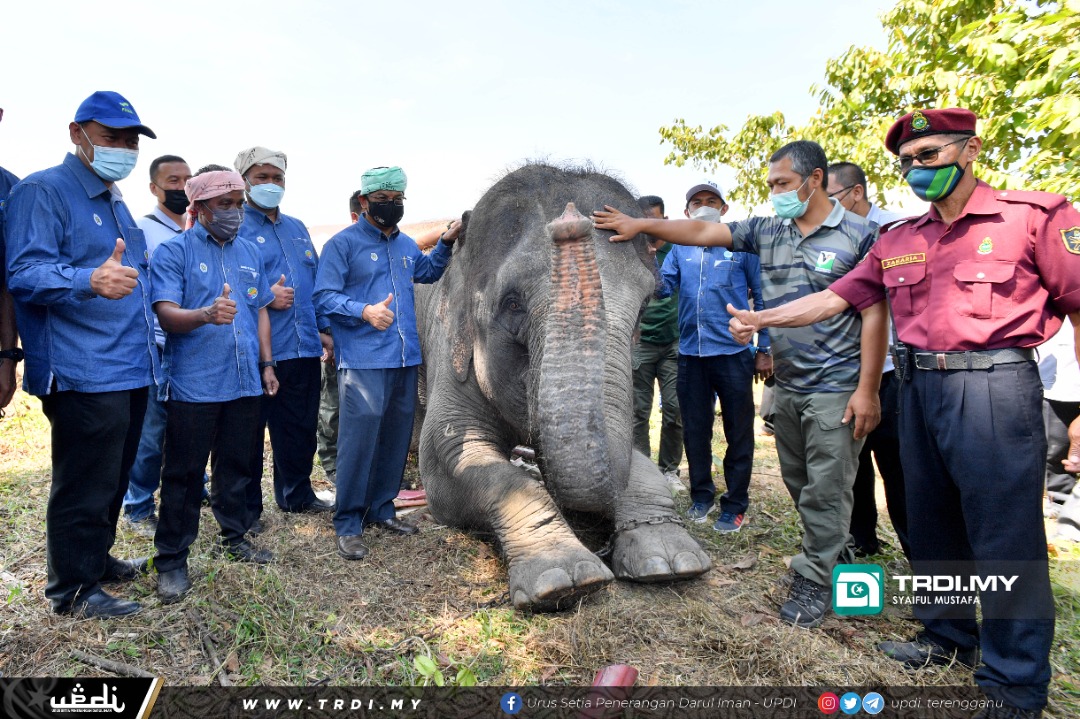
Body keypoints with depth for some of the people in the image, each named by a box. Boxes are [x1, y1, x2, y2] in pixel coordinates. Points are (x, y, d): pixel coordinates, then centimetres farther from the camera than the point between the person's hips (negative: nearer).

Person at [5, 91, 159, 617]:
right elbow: (24, 273, -20)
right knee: (84, 482, 0)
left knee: (113, 477, 18)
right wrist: (90, 281, -37)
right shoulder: (42, 191, -8)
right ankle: (73, 588, 15)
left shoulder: (115, 201, 19)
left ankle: (96, 558, 34)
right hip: (81, 373, -9)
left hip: (130, 370, 9)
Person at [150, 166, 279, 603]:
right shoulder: (174, 251, -4)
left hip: (245, 382, 5)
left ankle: (234, 538, 32)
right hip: (193, 384, -5)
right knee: (184, 473, 2)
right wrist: (206, 314, -34)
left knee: (237, 465, 15)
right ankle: (171, 560, 14)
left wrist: (267, 363, 13)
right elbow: (166, 314, -14)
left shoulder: (249, 251, 13)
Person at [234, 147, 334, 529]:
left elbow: (315, 281, 21)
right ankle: (247, 507, 20)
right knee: (249, 433, 5)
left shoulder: (297, 228, 18)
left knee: (301, 427, 17)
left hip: (303, 348, 7)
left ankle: (297, 493, 34)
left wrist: (322, 329, 14)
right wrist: (264, 297, -20)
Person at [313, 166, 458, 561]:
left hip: (405, 359, 7)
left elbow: (427, 272, 38)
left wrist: (446, 243, 21)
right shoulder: (343, 243, -4)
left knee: (396, 439, 12)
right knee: (359, 440, -8)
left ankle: (381, 509, 28)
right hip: (363, 362, -7)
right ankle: (348, 524, 5)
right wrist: (365, 311, -27)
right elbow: (324, 298, -11)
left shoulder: (406, 245, 17)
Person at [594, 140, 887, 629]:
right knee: (799, 483, 17)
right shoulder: (765, 232, 8)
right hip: (786, 387, 6)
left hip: (836, 389, -6)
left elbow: (874, 314, -9)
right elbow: (701, 232, 7)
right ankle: (833, 556, 38)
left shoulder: (858, 235, -7)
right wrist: (638, 224, 1)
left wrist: (867, 389, -13)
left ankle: (814, 580, 17)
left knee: (825, 490, 1)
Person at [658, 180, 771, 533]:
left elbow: (763, 299, 2)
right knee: (695, 431, 13)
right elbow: (662, 285, -3)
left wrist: (765, 349, -1)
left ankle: (735, 505, 20)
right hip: (691, 354, 3)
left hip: (733, 353, -3)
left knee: (738, 433, 6)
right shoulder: (680, 249, 11)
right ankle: (701, 496, 30)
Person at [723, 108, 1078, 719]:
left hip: (995, 386, -5)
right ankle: (948, 638, 34)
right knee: (932, 524, 15)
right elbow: (835, 297, 12)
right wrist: (762, 319, 4)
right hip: (920, 388, 6)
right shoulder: (898, 241, 13)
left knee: (1007, 538, 0)